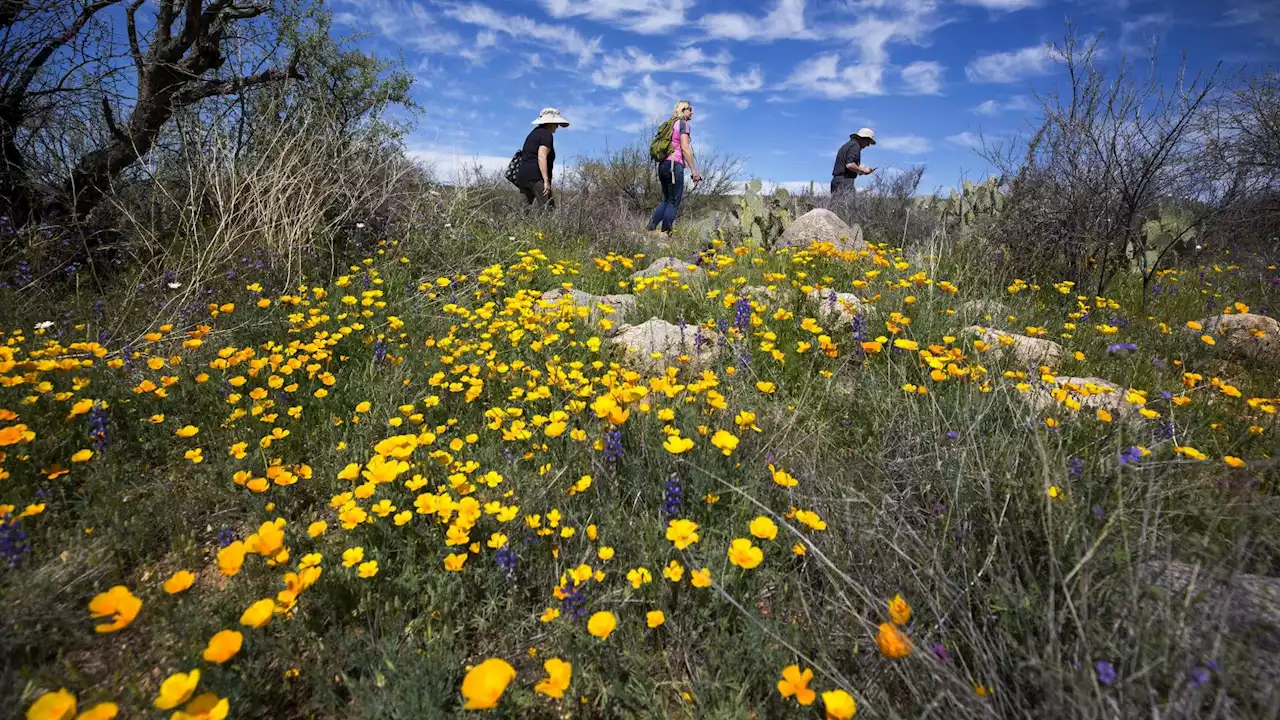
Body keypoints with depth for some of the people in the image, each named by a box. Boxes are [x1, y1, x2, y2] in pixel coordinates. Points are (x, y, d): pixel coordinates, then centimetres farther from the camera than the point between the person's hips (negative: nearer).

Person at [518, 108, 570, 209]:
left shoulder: (534, 133, 25)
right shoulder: (547, 135, -4)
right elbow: (541, 157, -17)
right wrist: (546, 180, -20)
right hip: (536, 177, -9)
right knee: (548, 208, -15)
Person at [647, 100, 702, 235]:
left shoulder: (670, 125, 23)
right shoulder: (683, 123, -1)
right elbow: (685, 148, -11)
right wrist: (694, 170, -12)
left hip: (663, 164, 8)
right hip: (674, 165, -8)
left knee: (666, 199, 15)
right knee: (674, 202, -3)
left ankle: (650, 228, 2)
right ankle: (665, 232, -7)